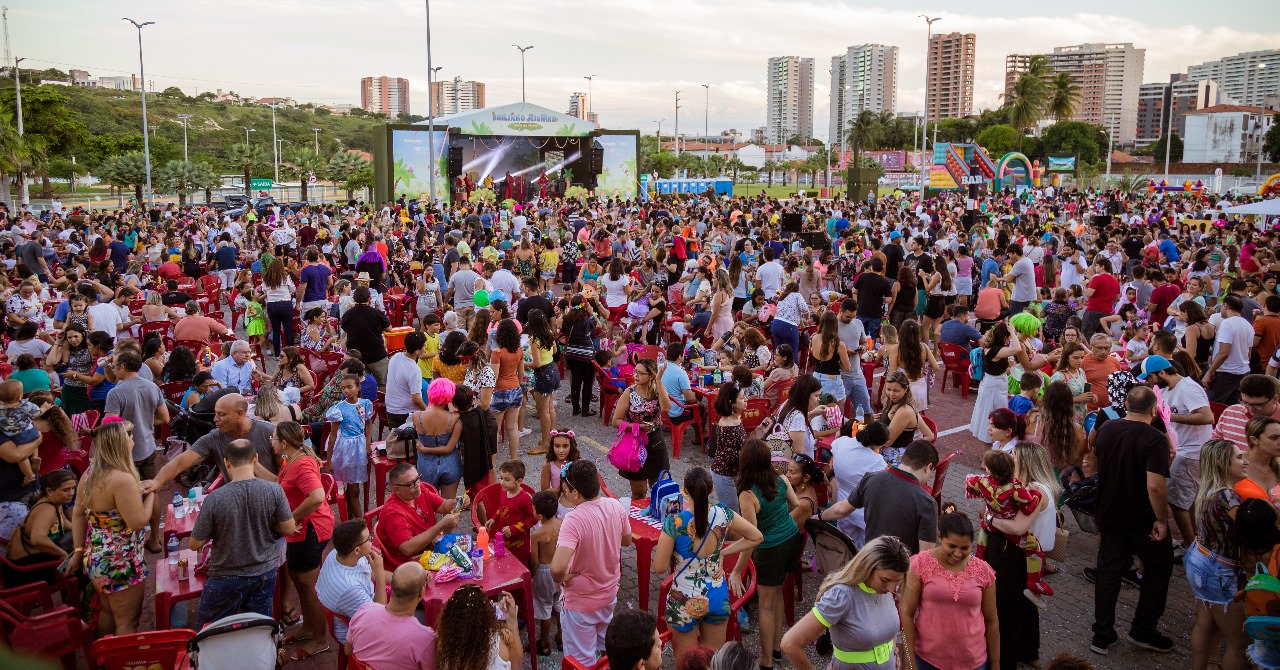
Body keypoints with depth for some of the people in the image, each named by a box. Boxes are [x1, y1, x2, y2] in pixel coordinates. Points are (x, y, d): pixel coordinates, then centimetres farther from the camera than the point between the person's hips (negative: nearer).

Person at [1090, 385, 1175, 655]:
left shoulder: (1106, 429, -3)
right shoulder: (1154, 439, -23)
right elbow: (1155, 486, -30)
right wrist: (1161, 519, -18)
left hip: (1109, 514, 5)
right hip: (1142, 520, -5)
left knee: (1108, 572, 12)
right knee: (1158, 570, 17)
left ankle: (1102, 635, 15)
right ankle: (1143, 631, 23)